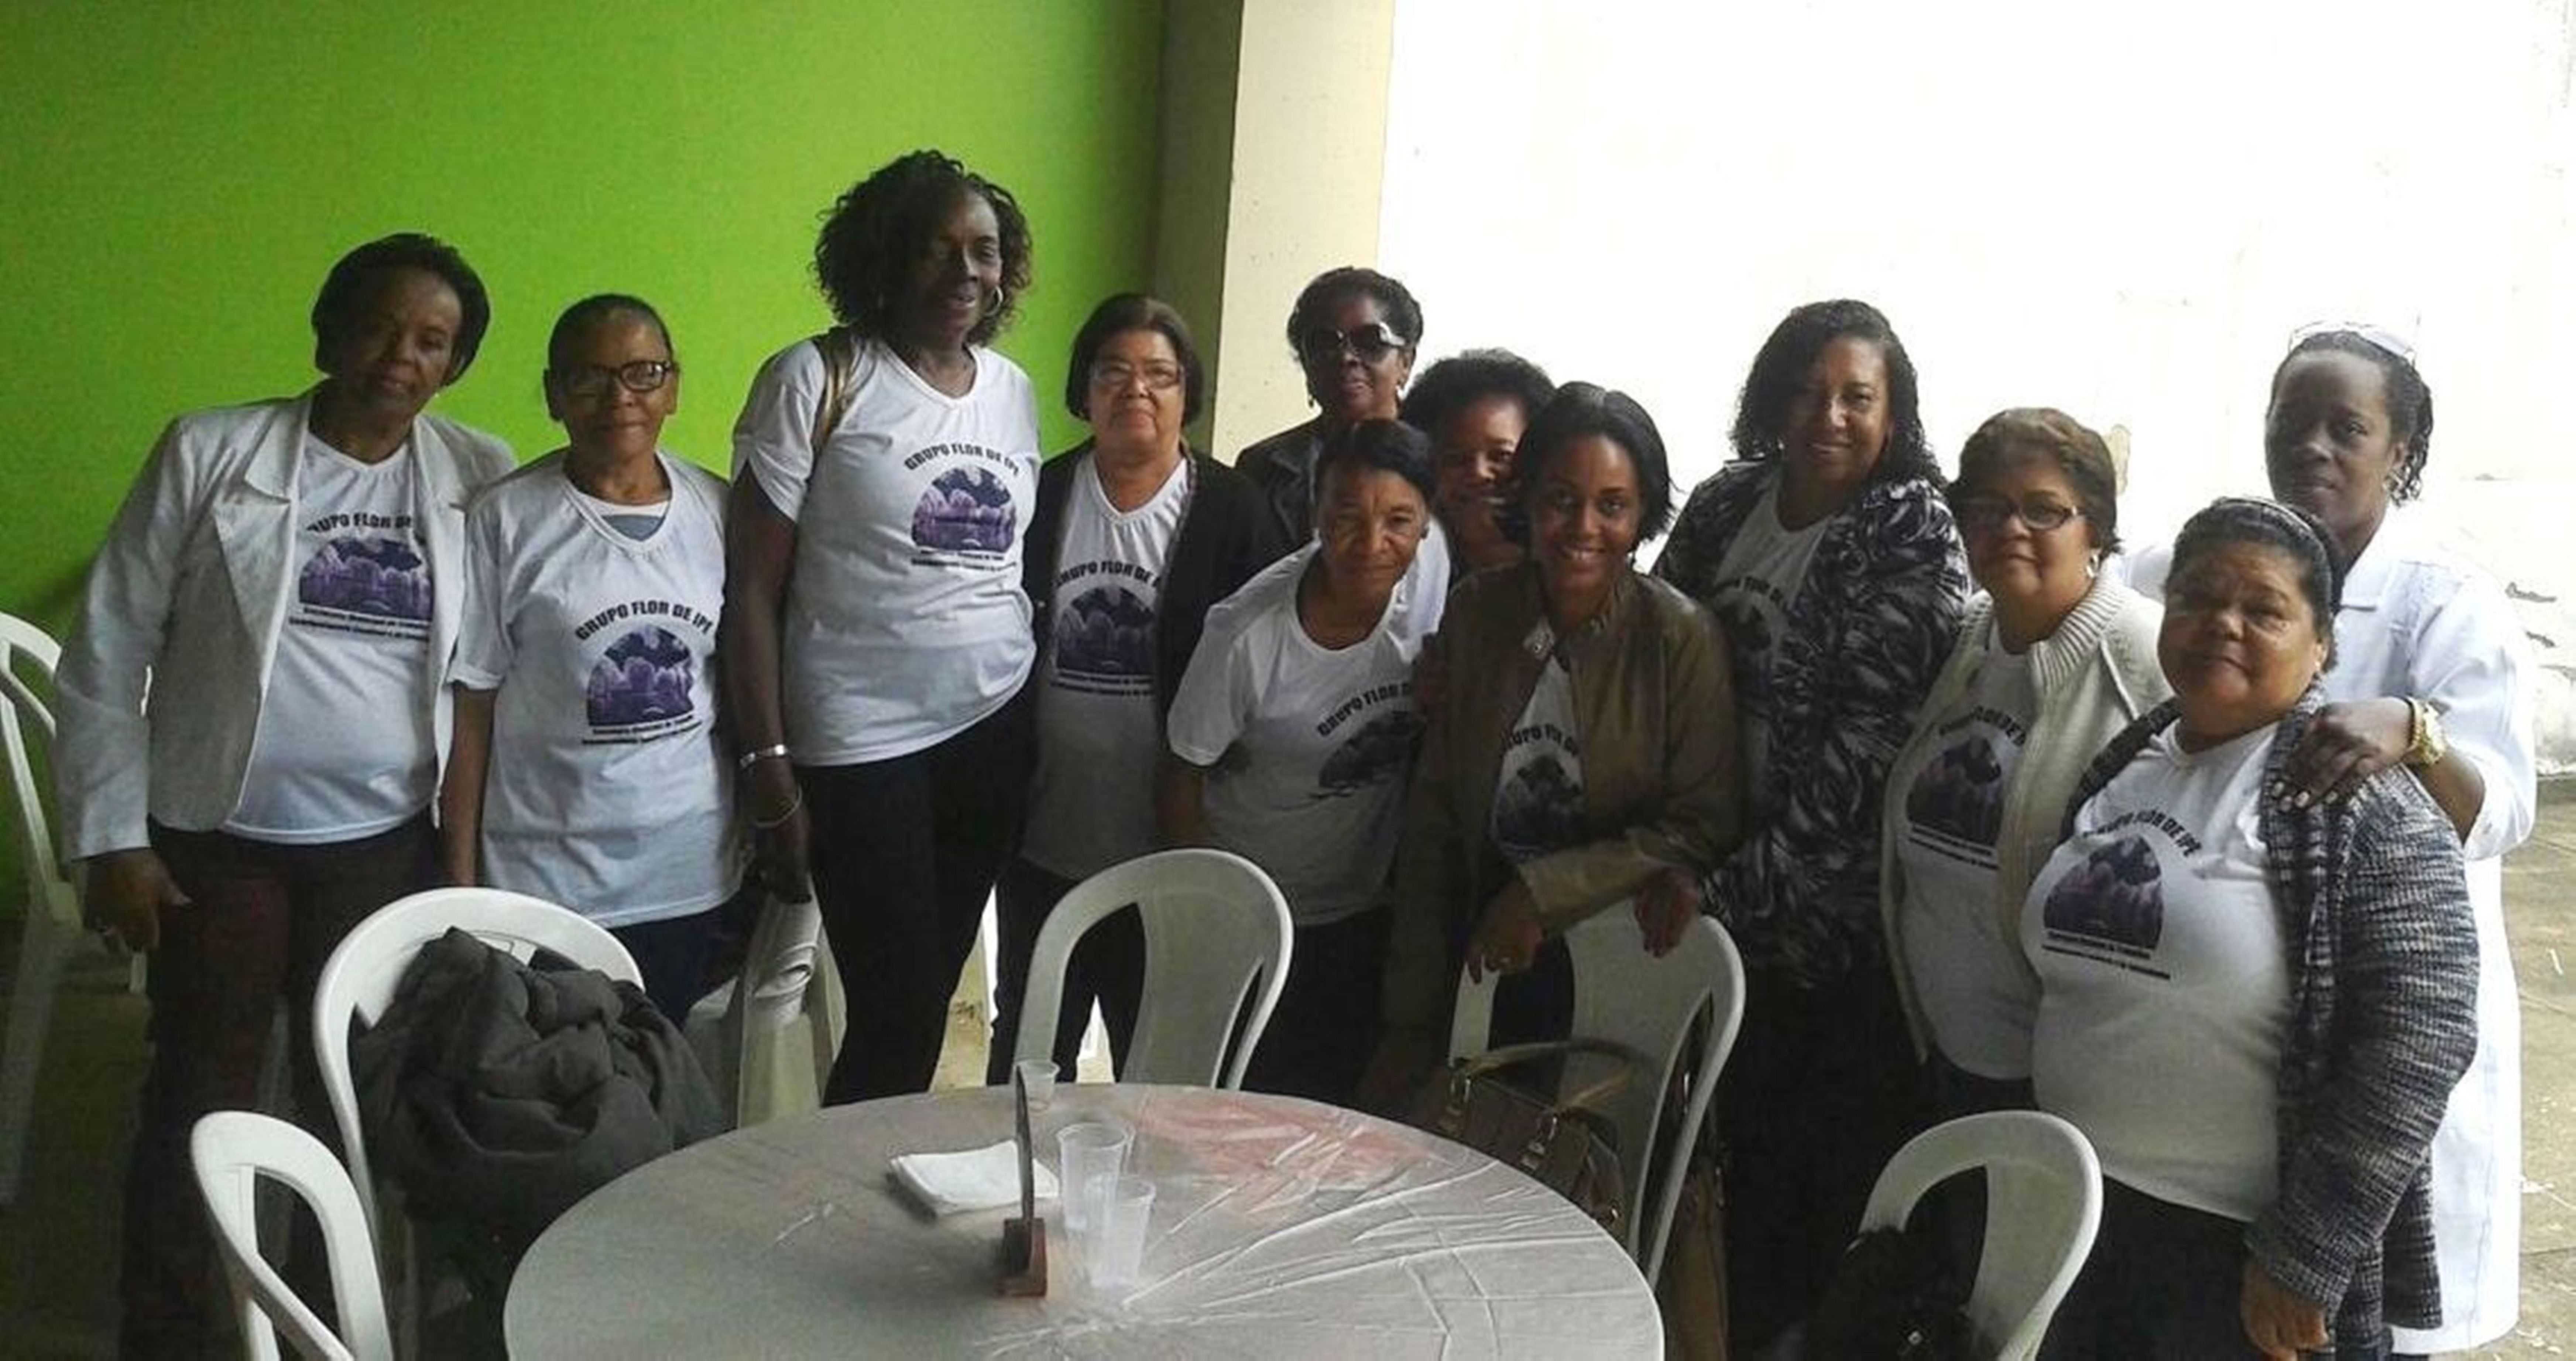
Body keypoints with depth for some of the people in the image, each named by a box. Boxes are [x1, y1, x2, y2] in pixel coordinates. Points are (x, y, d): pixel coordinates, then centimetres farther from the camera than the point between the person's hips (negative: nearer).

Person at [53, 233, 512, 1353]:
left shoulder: (482, 476, 1)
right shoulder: (209, 453, -5)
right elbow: (108, 653, -3)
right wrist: (111, 838, -5)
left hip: (388, 847, 2)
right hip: (217, 841, -1)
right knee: (199, 1104, 10)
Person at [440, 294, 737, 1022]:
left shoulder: (718, 511, 3)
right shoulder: (504, 521, -7)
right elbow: (471, 708, -5)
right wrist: (461, 880, -6)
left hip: (690, 874, 3)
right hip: (547, 880, -3)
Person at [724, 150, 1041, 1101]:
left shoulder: (1013, 391, 9)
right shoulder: (816, 382, -7)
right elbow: (751, 588, -8)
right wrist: (768, 768, -11)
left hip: (996, 733, 5)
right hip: (861, 746, -5)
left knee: (929, 999, 10)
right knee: (898, 1015, -3)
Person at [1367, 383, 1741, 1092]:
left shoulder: (1683, 637, -13)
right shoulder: (1475, 613, -3)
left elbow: (1705, 826, -11)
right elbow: (1432, 820, 0)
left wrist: (1544, 892, -18)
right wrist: (1413, 1025, 1)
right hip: (1487, 955, 3)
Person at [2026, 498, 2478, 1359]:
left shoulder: (2360, 802, -13)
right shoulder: (2122, 766, 6)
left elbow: (2418, 1041, -18)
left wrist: (2305, 1258, -18)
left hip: (2242, 1244, -6)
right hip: (2081, 1214, 6)